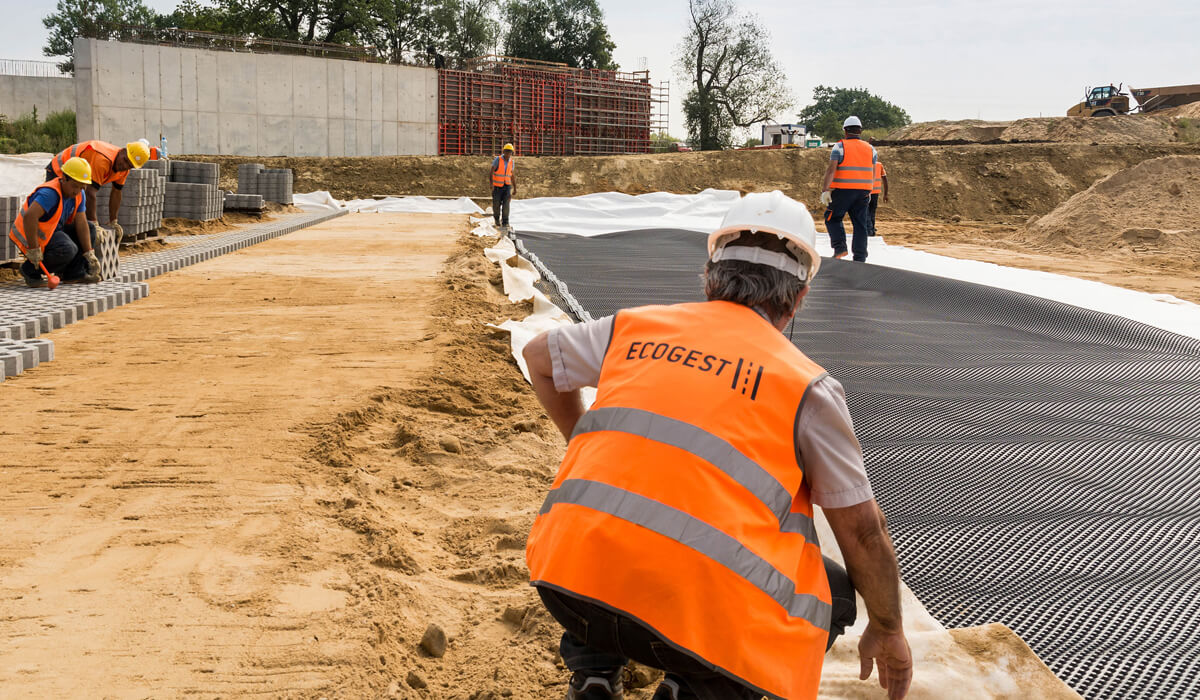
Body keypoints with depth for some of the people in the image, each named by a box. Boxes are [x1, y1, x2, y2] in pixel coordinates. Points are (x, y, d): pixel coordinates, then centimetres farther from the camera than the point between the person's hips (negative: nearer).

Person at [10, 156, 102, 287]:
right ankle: (30, 270, -9)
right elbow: (29, 217, -40)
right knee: (67, 250, -32)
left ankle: (73, 272, 1)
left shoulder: (79, 195, -1)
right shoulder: (50, 193, -28)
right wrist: (33, 250, -37)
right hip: (34, 237, -9)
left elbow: (81, 224, -1)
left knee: (89, 229, 3)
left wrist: (89, 254, -7)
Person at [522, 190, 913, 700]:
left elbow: (538, 356, 35)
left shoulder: (635, 327, 16)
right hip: (695, 611, -4)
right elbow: (861, 528, 11)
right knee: (832, 595, 22)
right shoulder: (808, 385, 6)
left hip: (564, 584, 4)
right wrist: (887, 632, 26)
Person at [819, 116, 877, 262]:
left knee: (832, 218, 10)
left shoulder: (840, 146, -4)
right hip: (863, 191, 4)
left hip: (843, 191, -4)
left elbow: (831, 169, -13)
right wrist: (869, 192, 23)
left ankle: (840, 247, -7)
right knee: (860, 224, 7)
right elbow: (873, 174, 13)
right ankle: (860, 258, 5)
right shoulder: (870, 149, 10)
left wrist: (825, 190, -13)